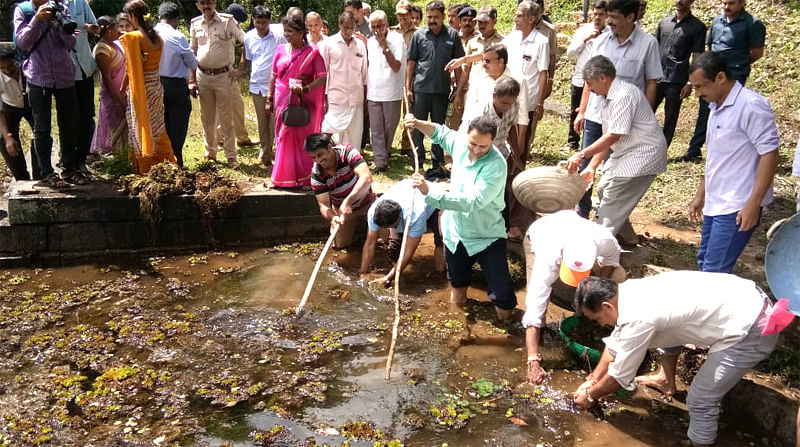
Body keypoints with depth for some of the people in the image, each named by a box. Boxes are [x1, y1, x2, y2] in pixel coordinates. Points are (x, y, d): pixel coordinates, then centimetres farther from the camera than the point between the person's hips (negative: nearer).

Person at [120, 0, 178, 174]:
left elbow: (131, 69, -13)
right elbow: (155, 62, 4)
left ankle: (145, 170, 13)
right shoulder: (157, 37, 5)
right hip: (157, 86, 6)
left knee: (142, 129, 5)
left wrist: (122, 90, -3)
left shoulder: (132, 37, -13)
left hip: (140, 89, -6)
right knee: (158, 129, 17)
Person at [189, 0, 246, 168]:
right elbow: (193, 53, 11)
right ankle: (210, 153, 25)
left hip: (223, 76, -4)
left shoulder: (228, 21, -7)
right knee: (207, 119, 12)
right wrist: (192, 80, 7)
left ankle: (231, 156, 8)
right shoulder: (195, 24, 6)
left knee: (226, 119, 0)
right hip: (202, 76, 4)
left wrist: (241, 69, -13)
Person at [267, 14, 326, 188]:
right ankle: (284, 176, 16)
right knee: (284, 138, 7)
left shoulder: (312, 53, -3)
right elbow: (274, 76, 12)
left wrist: (305, 89, -20)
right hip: (283, 101, 3)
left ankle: (304, 178, 9)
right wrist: (269, 99, 10)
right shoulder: (280, 50, 7)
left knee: (303, 139, 0)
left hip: (304, 103, -3)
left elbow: (322, 78, -7)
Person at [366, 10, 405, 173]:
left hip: (391, 93, -3)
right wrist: (364, 92, 13)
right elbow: (366, 67, 15)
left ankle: (385, 154, 27)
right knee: (376, 129, 0)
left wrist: (384, 46, -17)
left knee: (389, 128, 7)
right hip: (373, 93, 3)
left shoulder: (397, 40, -7)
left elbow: (397, 67, -13)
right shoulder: (370, 42, 8)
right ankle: (380, 161, 3)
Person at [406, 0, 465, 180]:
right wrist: (408, 88, -1)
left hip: (442, 89, 0)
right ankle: (418, 164, 15)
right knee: (417, 128, 4)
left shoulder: (453, 35, 1)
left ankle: (438, 164, 21)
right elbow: (411, 62, 3)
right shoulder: (419, 35, 0)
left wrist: (459, 87, 1)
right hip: (420, 89, 0)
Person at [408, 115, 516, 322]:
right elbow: (441, 132, 14)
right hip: (455, 233, 5)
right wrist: (418, 124, -7)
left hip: (487, 237, -5)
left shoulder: (496, 166, -30)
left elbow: (471, 202, -39)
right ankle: (458, 289, 59)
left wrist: (429, 192, -44)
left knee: (502, 295, -2)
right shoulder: (460, 143, -10)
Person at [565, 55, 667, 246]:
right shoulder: (611, 97, 10)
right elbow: (607, 137, 11)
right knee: (604, 189, 15)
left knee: (612, 198, -9)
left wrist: (581, 155, -20)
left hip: (644, 154, -10)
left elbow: (613, 137, -25)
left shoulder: (624, 95, -22)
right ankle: (625, 236, 28)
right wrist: (591, 167, 7)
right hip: (626, 153, 10)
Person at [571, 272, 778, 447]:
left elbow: (621, 376, -11)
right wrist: (592, 381, 21)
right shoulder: (629, 292, 1)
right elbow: (615, 344, 16)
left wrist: (590, 395, 6)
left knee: (700, 400, -5)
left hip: (750, 330, -9)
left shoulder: (638, 319, -26)